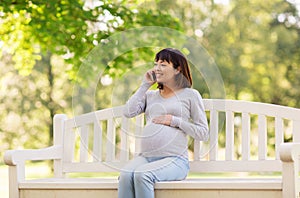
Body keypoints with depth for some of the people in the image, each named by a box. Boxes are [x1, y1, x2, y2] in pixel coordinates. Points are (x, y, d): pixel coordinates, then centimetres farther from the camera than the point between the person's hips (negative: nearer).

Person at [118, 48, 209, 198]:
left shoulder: (190, 95, 10)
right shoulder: (150, 95, 23)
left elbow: (203, 133, 5)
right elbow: (128, 112, 4)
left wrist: (175, 121, -6)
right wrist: (145, 85, 11)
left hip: (175, 159, -4)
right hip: (145, 156, 4)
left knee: (142, 175, -33)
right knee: (125, 175, -29)